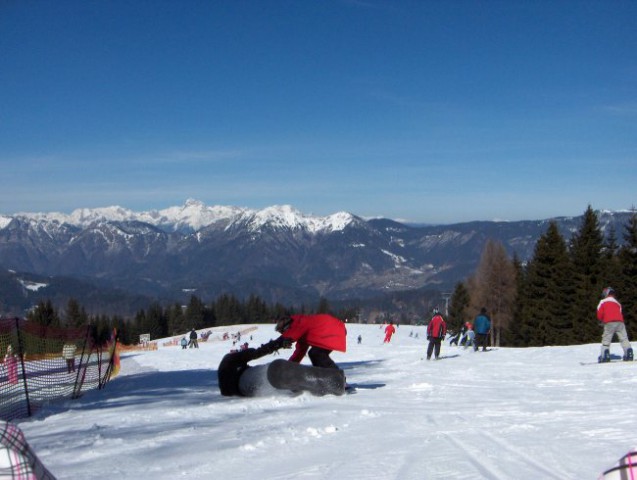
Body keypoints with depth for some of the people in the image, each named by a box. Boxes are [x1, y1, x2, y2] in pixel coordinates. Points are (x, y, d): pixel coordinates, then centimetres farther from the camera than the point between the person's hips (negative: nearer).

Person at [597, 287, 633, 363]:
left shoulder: (602, 302, 11)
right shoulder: (617, 302, 25)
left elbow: (599, 314, 4)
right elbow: (620, 314, 20)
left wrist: (602, 320, 23)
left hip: (609, 323, -4)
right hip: (620, 322, 4)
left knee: (606, 339, -1)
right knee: (624, 338, 6)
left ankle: (605, 355, -12)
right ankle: (628, 353, -7)